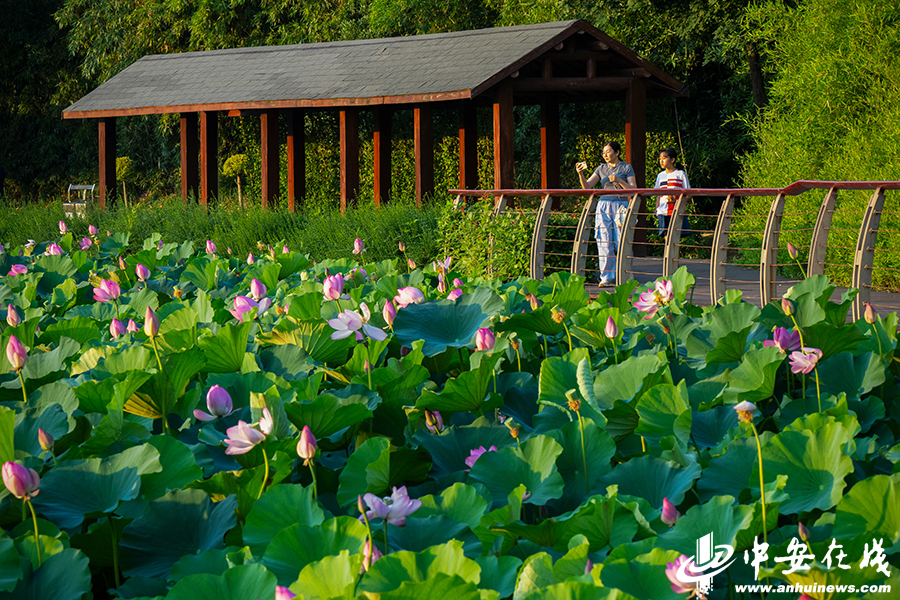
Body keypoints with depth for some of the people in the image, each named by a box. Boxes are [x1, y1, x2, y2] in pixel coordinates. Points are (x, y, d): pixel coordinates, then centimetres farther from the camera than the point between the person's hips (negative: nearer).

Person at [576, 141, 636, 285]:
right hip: (604, 207, 3)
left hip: (620, 207, -3)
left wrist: (618, 180, -15)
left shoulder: (626, 168, 4)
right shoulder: (601, 169, 12)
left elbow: (633, 190, -2)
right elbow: (587, 186, 7)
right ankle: (607, 277, 5)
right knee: (604, 243, -1)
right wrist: (581, 174, -10)